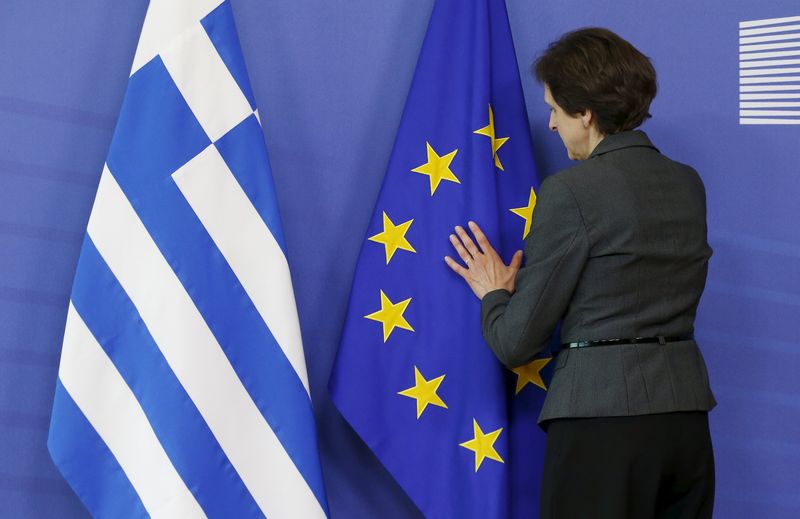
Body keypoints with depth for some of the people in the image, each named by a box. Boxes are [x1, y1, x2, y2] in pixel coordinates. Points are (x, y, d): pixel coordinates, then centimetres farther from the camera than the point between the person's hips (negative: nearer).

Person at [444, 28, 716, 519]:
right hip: (686, 407, 7)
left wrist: (494, 294, 14)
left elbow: (516, 344, -8)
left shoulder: (570, 192, -10)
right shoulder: (688, 183, 10)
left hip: (602, 415, -7)